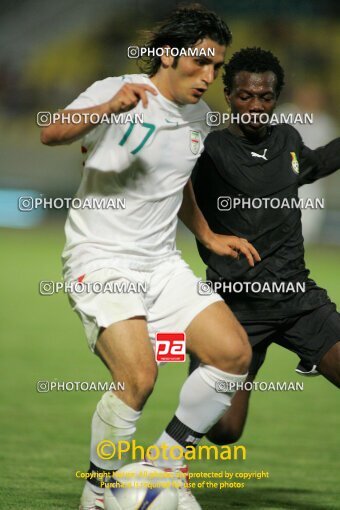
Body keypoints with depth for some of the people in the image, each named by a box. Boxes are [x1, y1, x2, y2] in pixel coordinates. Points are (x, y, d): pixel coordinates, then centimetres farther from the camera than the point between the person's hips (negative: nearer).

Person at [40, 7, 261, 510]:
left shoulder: (198, 115, 10)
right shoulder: (116, 92, -12)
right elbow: (51, 134, -30)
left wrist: (207, 236, 22)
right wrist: (109, 108, -46)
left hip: (161, 262, 7)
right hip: (101, 259, -7)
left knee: (233, 352, -8)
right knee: (139, 376, -25)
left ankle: (166, 465, 8)